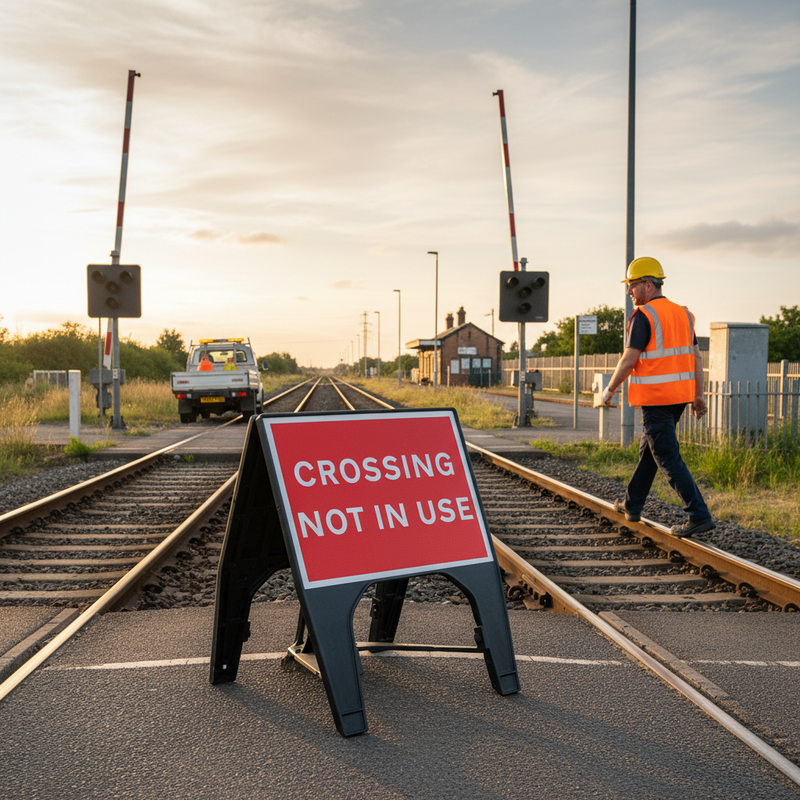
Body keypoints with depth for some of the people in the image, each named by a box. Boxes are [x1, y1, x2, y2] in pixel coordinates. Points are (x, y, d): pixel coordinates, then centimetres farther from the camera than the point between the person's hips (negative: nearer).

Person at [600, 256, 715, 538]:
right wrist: (698, 395, 15)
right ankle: (632, 505, 32)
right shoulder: (682, 313, 11)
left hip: (655, 398, -9)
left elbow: (629, 359, -16)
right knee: (649, 449, 20)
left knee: (667, 458, -5)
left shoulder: (643, 316, -13)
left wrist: (609, 389, -4)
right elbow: (696, 357, 11)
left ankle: (699, 515, -10)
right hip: (679, 394, 9)